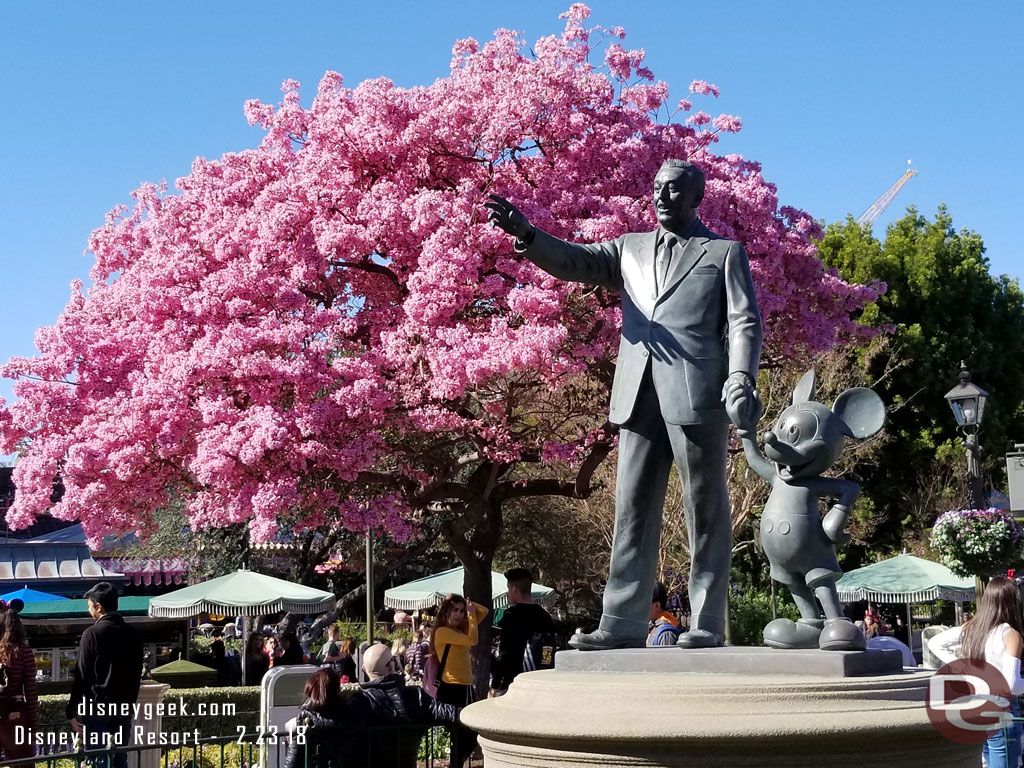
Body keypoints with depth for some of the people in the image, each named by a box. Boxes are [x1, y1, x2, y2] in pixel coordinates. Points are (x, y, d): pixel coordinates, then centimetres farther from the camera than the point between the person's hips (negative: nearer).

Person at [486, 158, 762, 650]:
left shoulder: (725, 253, 10)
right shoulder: (630, 249, 21)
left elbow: (745, 323, 2)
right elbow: (571, 262, 9)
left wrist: (741, 378, -15)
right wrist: (524, 233, -9)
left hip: (696, 395, -4)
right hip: (639, 396, 4)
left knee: (705, 513, 0)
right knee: (632, 510, 2)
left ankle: (707, 624, 5)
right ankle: (623, 623, 4)